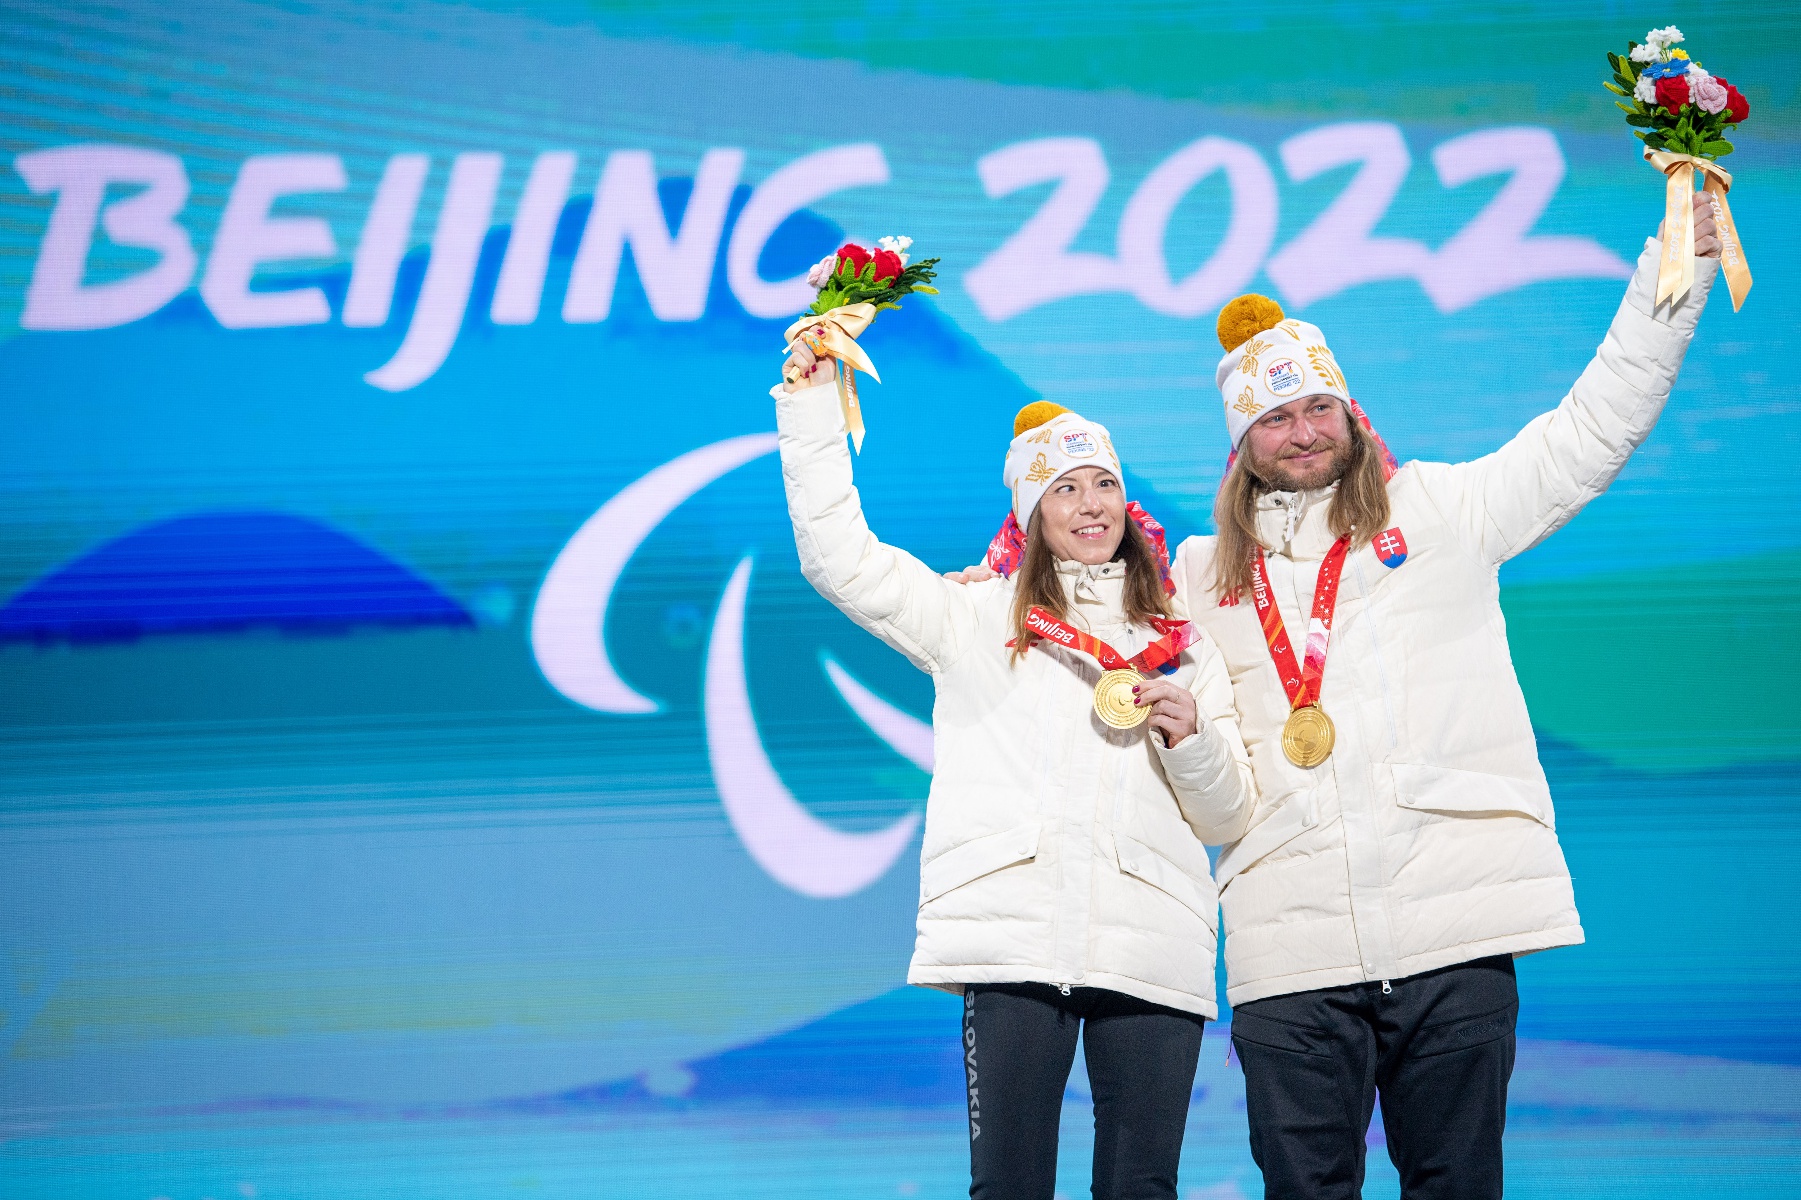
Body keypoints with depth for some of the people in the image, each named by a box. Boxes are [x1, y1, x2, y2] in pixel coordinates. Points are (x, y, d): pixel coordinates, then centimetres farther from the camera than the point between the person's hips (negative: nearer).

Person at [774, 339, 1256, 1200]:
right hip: (1016, 945, -1)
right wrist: (812, 406, 9)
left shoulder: (1181, 647, 21)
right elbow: (840, 557, 11)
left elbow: (1228, 818, 19)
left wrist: (1191, 735, -1)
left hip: (1150, 954, 1)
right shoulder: (979, 621, 18)